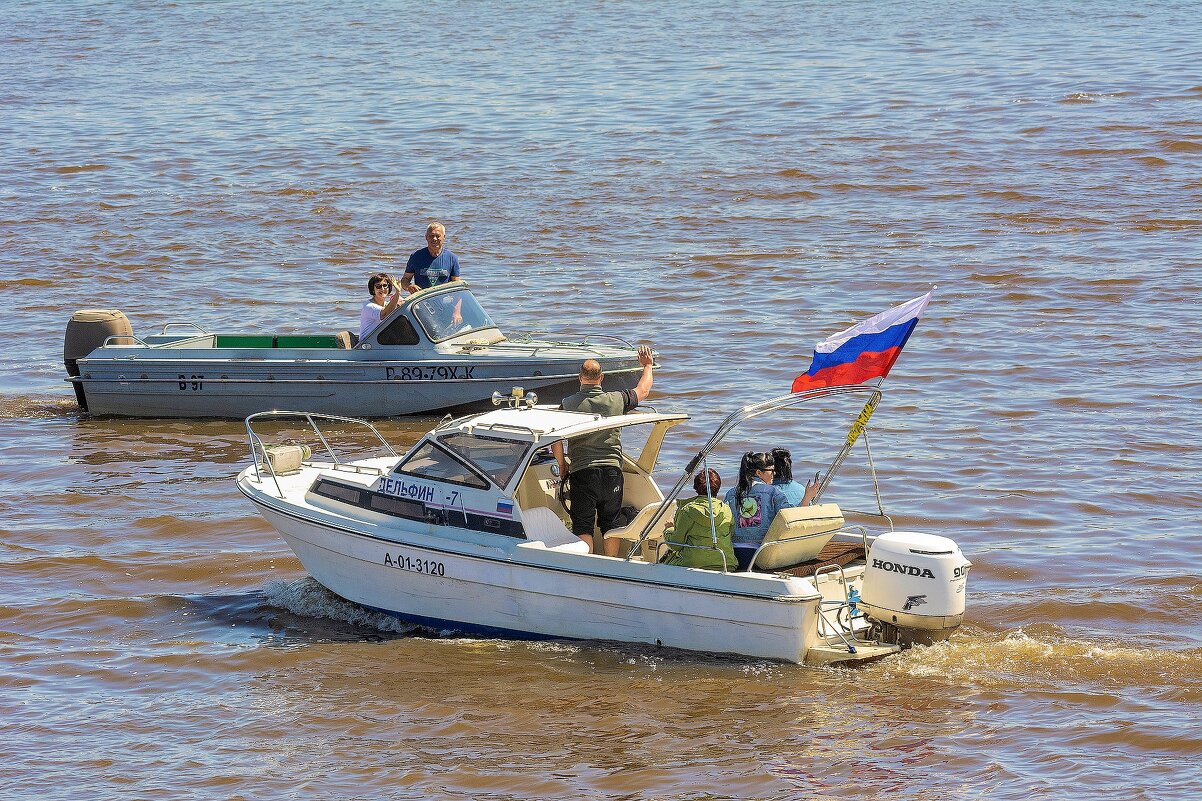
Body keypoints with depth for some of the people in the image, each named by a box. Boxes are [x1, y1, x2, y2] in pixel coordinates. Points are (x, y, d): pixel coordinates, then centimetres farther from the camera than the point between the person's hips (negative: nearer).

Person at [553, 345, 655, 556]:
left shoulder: (568, 404, -5)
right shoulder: (617, 399, -1)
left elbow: (555, 440, -7)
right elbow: (643, 390, 19)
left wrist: (562, 465, 10)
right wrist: (648, 365, 37)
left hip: (582, 471, -2)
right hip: (612, 470, 2)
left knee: (582, 527, 3)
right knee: (610, 524, 14)